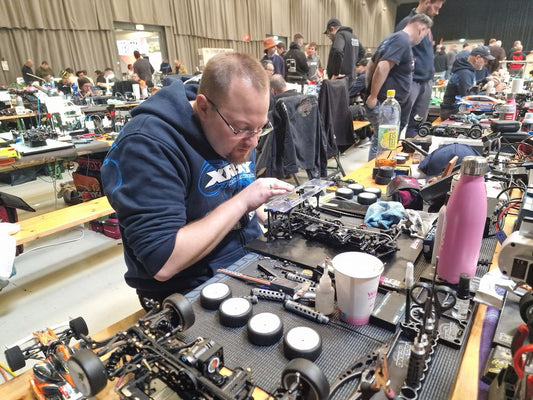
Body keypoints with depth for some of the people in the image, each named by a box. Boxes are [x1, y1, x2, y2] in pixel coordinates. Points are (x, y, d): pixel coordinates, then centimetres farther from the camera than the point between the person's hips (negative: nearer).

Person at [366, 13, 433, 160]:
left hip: (388, 104, 10)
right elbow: (382, 68, -26)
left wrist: (370, 91, 19)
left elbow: (371, 65, 23)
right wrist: (373, 96, -21)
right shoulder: (403, 40, -13)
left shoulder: (394, 38, 18)